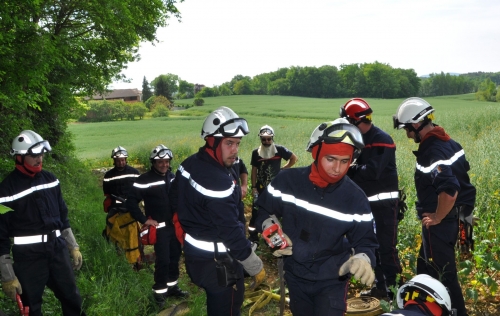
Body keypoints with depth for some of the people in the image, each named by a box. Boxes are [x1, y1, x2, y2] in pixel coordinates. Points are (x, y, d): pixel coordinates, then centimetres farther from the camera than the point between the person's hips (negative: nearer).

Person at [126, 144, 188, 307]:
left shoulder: (173, 177, 8)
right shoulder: (145, 180, -14)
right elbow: (131, 201, -15)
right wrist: (144, 220, -16)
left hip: (175, 225, 7)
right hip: (159, 227, -6)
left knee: (175, 257, 14)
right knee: (163, 260, -5)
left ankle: (172, 287, 29)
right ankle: (159, 292, 9)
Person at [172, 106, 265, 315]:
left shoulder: (189, 164, -1)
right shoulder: (218, 181, -30)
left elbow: (176, 202, 12)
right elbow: (230, 231, -27)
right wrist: (256, 267, -16)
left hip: (194, 251, 9)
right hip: (216, 260, -9)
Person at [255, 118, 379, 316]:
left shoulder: (355, 198, -15)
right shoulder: (287, 181, -13)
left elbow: (365, 241, -9)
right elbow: (264, 210, 4)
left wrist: (362, 259, -31)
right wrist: (272, 231, -15)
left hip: (332, 281, -2)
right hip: (295, 276, 2)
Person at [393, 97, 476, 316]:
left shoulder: (431, 152, -25)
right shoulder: (448, 142, 5)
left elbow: (450, 189, -36)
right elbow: (461, 171, 19)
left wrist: (437, 217, -20)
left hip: (439, 223, -10)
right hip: (452, 216, 10)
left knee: (443, 274, 3)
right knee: (425, 267, 23)